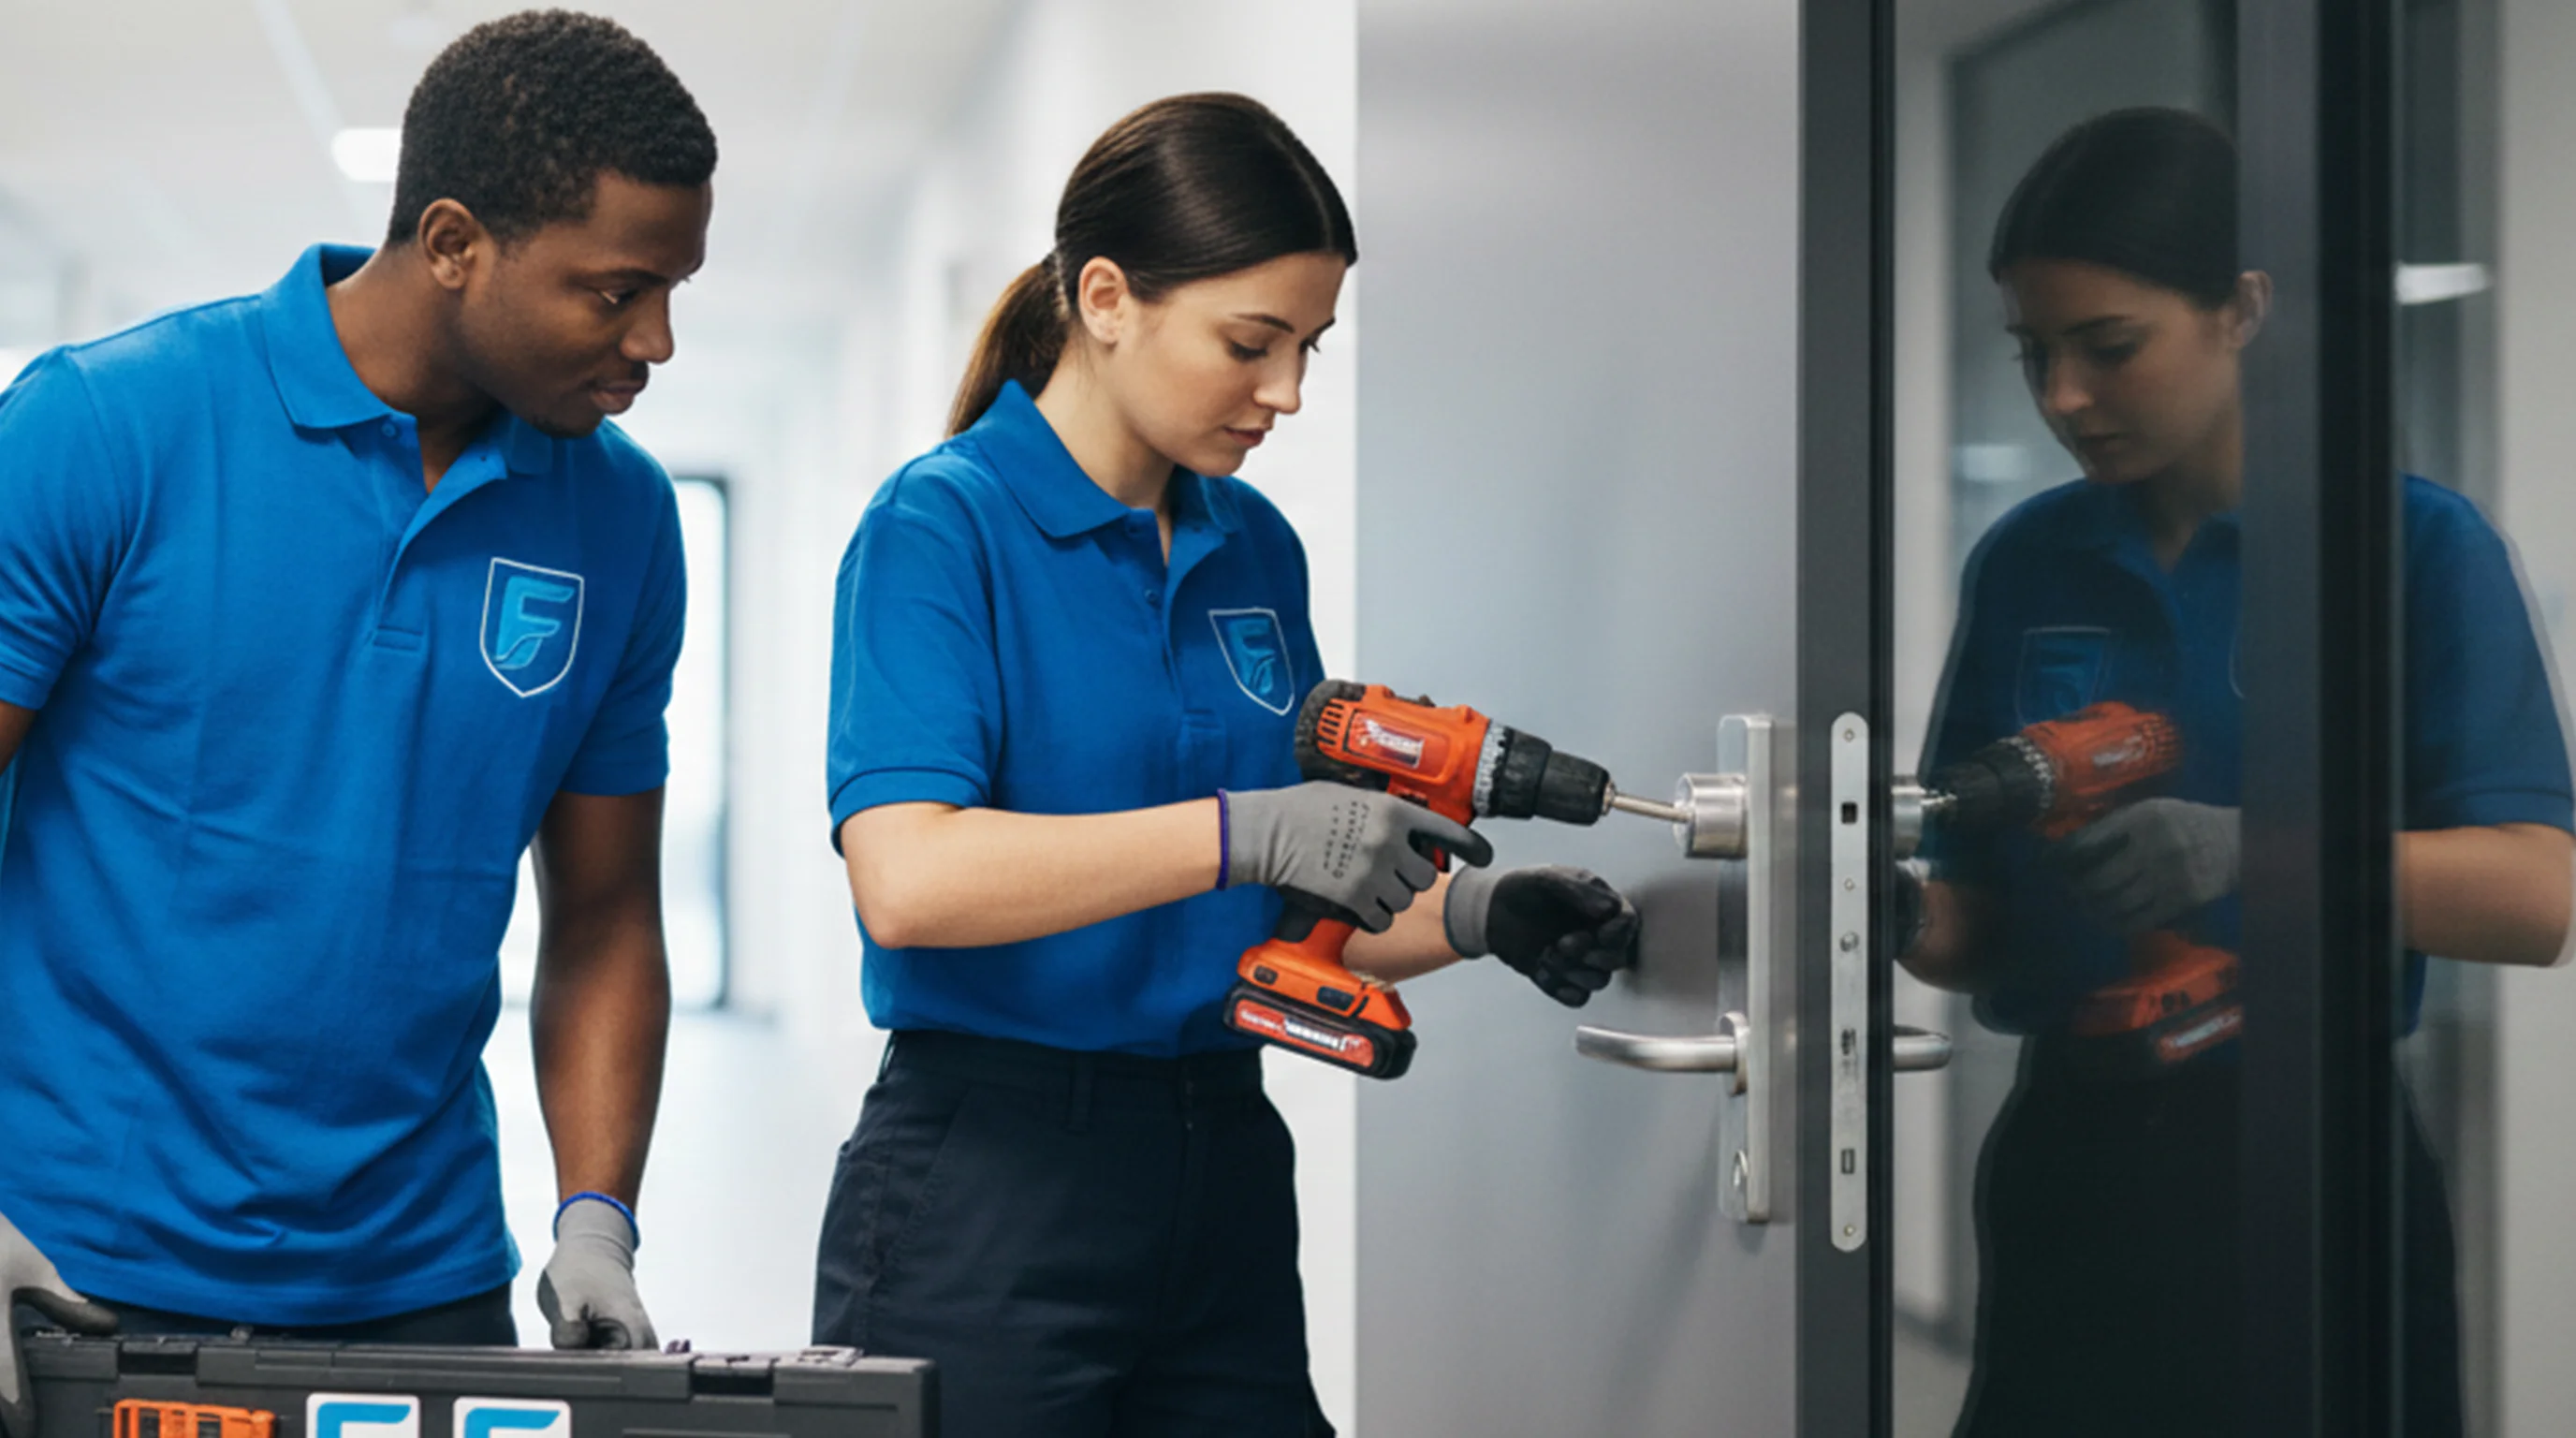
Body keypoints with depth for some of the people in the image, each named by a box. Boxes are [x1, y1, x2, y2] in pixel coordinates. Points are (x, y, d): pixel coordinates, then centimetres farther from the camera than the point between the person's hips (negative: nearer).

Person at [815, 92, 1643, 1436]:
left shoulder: (1254, 547, 12)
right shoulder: (943, 527, -9)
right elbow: (906, 880, -24)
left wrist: (1467, 913, -1)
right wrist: (1241, 832, -29)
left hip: (1223, 1167, 7)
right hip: (986, 1190, -7)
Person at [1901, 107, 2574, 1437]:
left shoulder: (2417, 546, -6)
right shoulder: (2028, 565, 6)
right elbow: (1982, 928, 9)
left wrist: (2245, 851, -29)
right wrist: (1902, 917, -14)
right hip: (2072, 1166, 4)